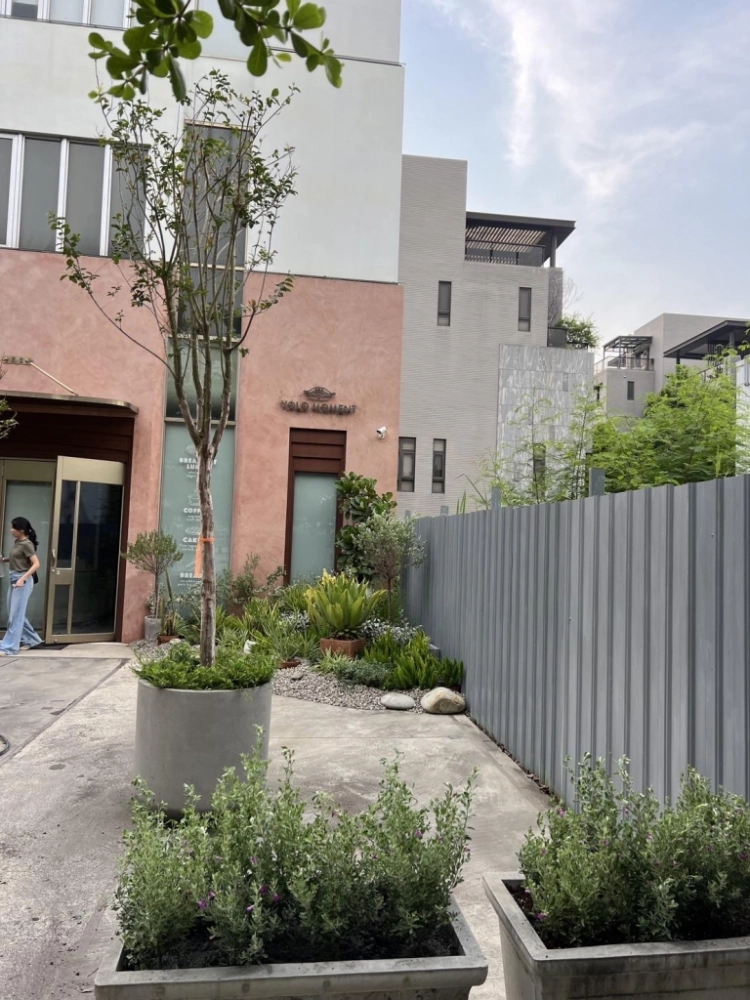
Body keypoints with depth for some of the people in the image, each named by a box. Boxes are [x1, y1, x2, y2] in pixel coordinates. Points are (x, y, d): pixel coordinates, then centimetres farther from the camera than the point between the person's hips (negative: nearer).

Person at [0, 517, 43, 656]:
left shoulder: (27, 544, -14)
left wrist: (23, 579, -27)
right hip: (13, 579, 9)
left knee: (15, 615, -4)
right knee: (15, 613, 14)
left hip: (22, 581, -9)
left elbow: (36, 564, -20)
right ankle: (31, 640, 25)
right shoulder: (17, 542, 10)